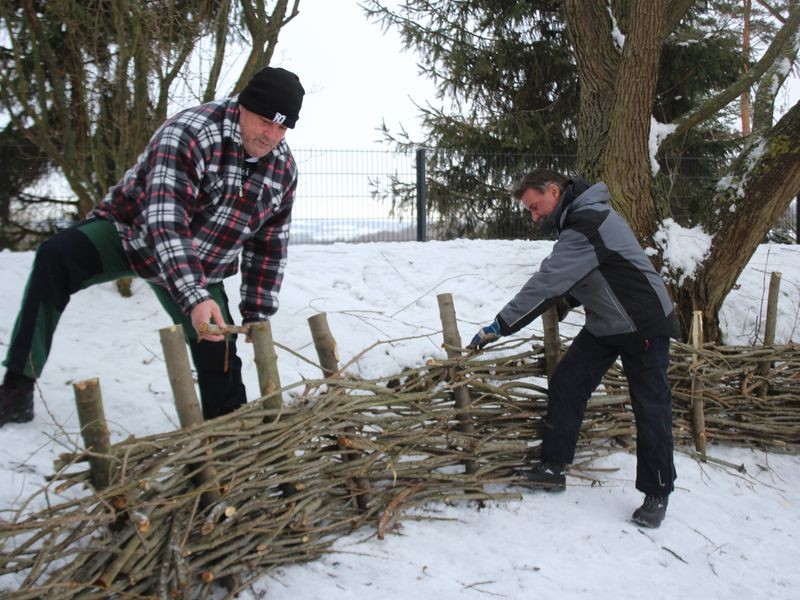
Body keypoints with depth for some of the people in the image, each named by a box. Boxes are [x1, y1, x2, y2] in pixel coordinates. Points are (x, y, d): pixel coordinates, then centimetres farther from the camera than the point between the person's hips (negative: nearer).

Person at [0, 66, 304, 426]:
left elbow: (270, 246, 0)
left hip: (201, 268, 5)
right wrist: (194, 298, -50)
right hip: (132, 231, -4)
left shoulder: (284, 169, -9)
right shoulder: (189, 133, -30)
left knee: (219, 355, -4)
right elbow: (165, 220, -40)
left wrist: (257, 314, -4)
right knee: (56, 258, -30)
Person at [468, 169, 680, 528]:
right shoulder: (578, 218, 4)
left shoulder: (586, 225, -27)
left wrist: (500, 326, -29)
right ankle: (554, 467, 8)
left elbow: (547, 283, -31)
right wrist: (569, 300, -3)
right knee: (565, 382, 1)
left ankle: (657, 494, 11)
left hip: (644, 326, -9)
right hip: (604, 324, 9)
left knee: (650, 409, -1)